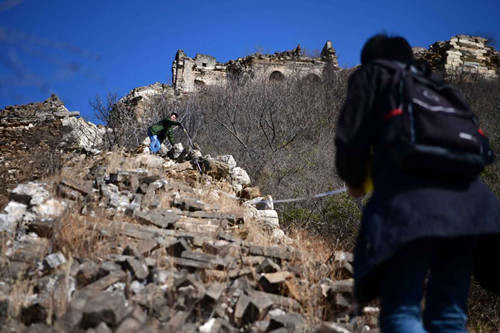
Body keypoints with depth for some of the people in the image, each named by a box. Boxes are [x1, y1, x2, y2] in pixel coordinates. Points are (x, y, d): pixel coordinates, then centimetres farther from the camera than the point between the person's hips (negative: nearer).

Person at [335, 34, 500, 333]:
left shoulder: (372, 76, 18)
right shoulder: (436, 85, 32)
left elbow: (351, 141, 5)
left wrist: (354, 181, 25)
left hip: (409, 202, -5)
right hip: (466, 200, 5)